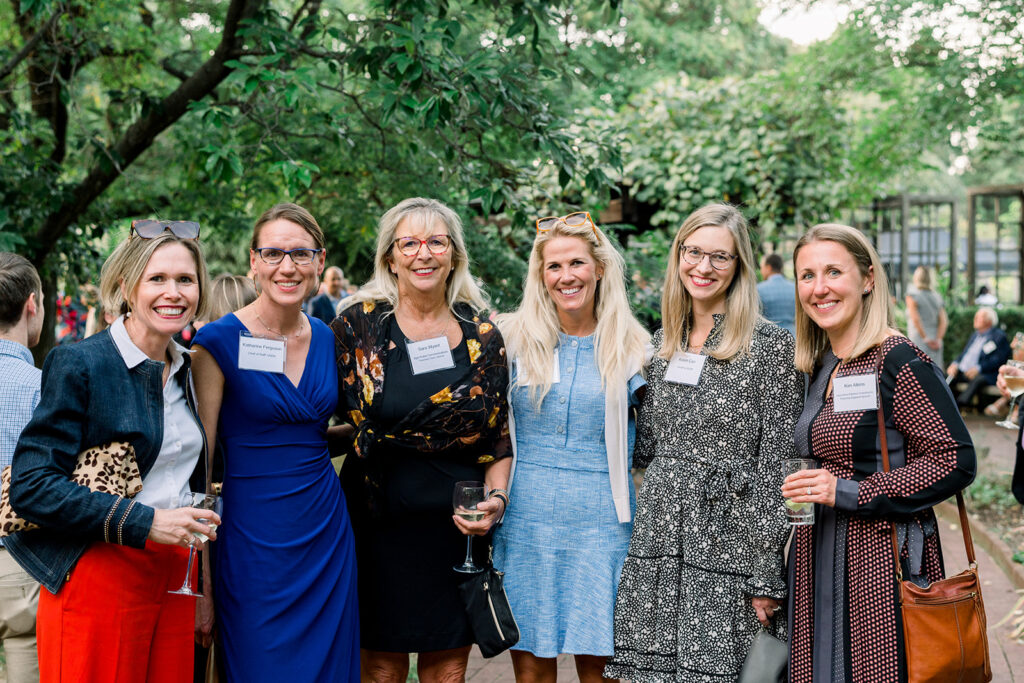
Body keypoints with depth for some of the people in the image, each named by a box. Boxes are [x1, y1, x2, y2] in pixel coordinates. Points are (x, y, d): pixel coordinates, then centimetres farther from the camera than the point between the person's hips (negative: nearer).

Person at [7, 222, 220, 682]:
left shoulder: (189, 370, 10)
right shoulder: (78, 364, -10)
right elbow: (30, 486, -16)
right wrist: (143, 522, -21)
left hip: (173, 582, 6)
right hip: (98, 583, -6)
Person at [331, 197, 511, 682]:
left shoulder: (483, 337, 5)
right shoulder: (359, 324, -2)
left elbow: (500, 436, 10)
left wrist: (496, 497, -4)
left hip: (459, 527, 2)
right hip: (381, 525, -2)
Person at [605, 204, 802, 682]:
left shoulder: (770, 345, -7)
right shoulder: (663, 343, 11)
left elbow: (778, 464, -9)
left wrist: (767, 577, -12)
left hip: (728, 547, -5)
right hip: (657, 542, 5)